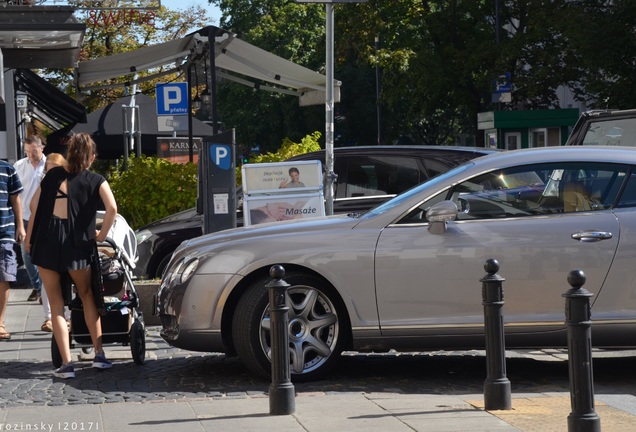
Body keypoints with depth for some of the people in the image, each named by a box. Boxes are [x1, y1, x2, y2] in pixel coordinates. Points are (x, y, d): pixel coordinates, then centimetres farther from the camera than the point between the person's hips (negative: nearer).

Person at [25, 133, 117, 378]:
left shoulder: (53, 174, 13)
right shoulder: (95, 181, 6)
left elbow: (34, 206, 7)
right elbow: (112, 208, -11)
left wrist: (30, 237, 12)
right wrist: (102, 235, 2)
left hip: (45, 241, 1)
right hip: (75, 244, -1)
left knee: (56, 305, 6)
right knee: (87, 296, 21)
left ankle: (66, 364, -1)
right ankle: (99, 354, 16)